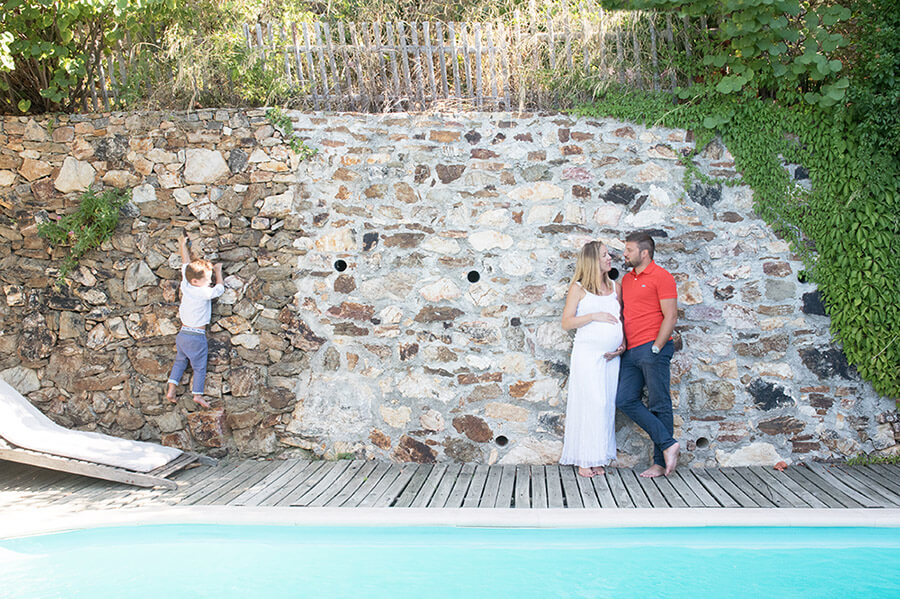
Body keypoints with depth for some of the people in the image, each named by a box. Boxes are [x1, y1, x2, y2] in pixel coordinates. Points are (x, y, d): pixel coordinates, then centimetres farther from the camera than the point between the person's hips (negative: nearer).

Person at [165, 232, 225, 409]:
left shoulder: (185, 286, -2)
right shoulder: (205, 293, -20)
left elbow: (186, 265, 13)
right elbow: (220, 289, -2)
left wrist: (183, 246, 28)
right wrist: (218, 272, 11)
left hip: (182, 334, 6)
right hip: (197, 336, -6)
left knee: (180, 361, 19)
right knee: (199, 367, 6)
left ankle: (171, 389, 12)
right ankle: (197, 394, 5)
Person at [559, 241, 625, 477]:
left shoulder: (614, 287, 14)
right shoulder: (578, 288, 0)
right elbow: (566, 322, -5)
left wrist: (622, 344, 7)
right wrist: (594, 316, -15)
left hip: (611, 356, 5)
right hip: (587, 353, -5)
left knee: (607, 404, 3)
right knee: (589, 403, -8)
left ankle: (599, 458, 10)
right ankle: (584, 460, 0)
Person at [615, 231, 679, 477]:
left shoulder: (661, 277, -5)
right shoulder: (626, 279, 19)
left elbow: (670, 316, -10)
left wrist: (656, 348, -15)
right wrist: (622, 343, 9)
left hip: (653, 348, -8)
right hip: (631, 352, 8)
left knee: (659, 404, -2)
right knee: (625, 401, -2)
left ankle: (661, 462, 5)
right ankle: (668, 443, 1)